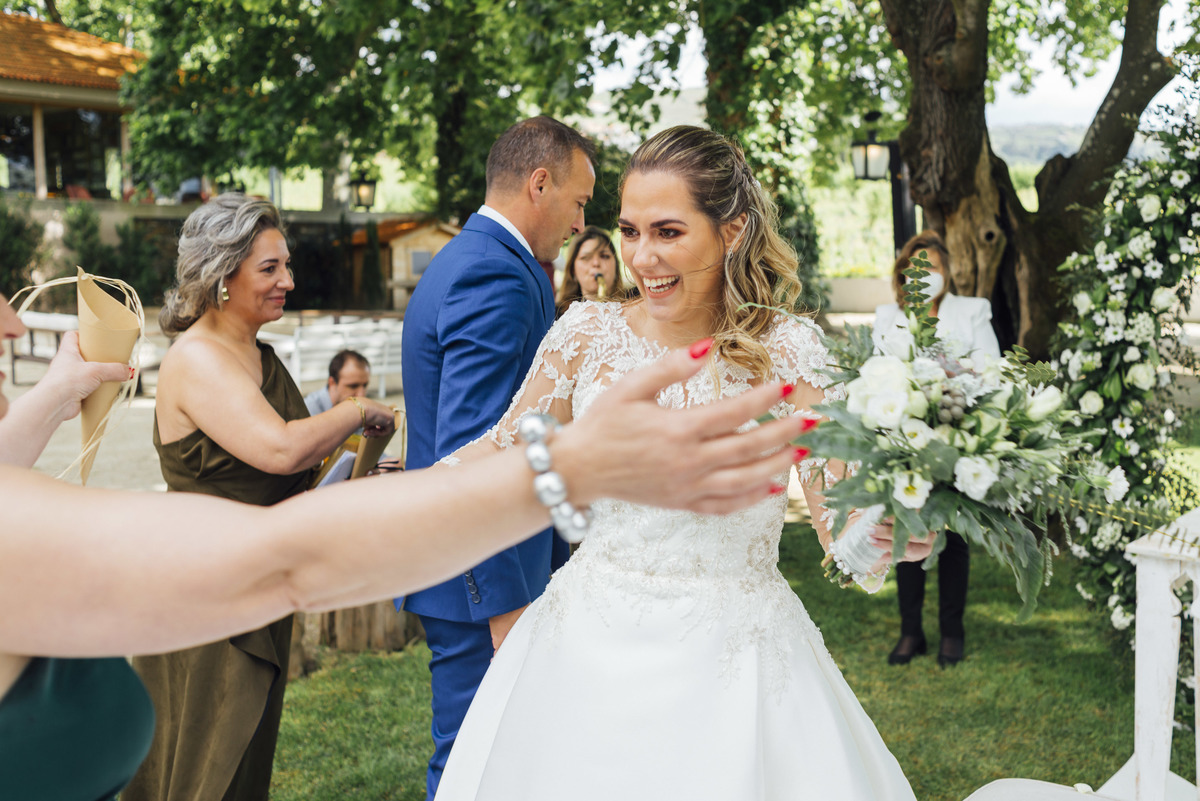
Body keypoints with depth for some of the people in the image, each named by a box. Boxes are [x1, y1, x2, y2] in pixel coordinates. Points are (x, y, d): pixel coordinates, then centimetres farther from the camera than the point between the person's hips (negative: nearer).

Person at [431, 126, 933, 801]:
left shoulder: (785, 351, -9)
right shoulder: (590, 333, -3)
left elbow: (843, 518, -11)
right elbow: (505, 455, 6)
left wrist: (910, 534, -32)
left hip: (731, 662, -2)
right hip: (590, 656, 2)